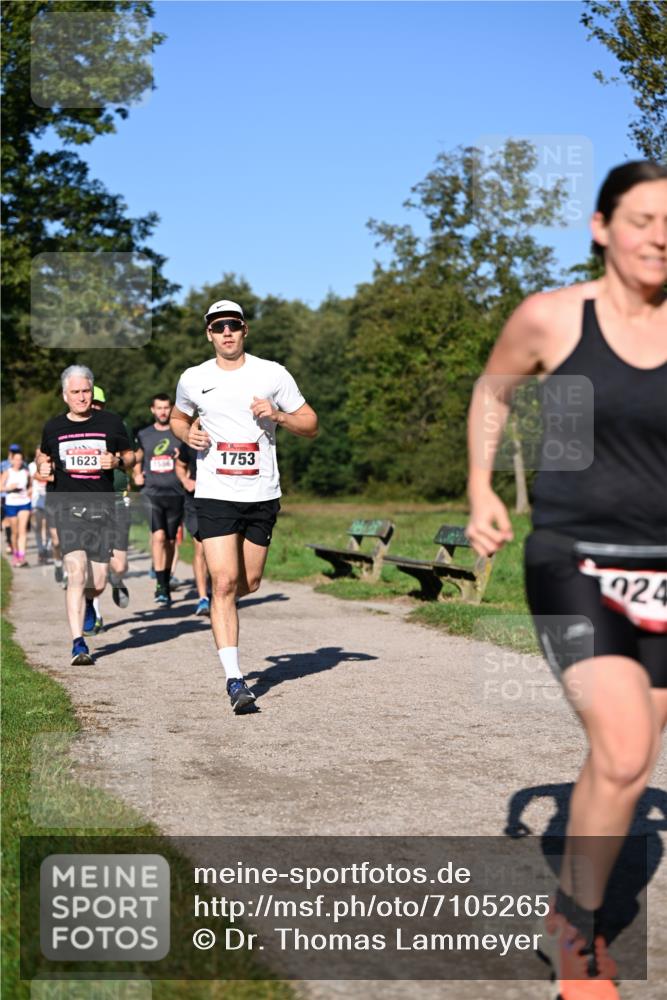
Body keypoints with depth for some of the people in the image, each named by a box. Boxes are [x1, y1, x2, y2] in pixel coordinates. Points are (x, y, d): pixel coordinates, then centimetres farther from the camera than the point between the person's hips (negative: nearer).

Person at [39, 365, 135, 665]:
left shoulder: (110, 422, 6)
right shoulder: (53, 427, 8)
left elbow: (130, 456, 14)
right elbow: (44, 454, 25)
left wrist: (118, 461, -8)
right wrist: (43, 467, 3)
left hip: (102, 507, 1)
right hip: (67, 505, -1)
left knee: (98, 583, 4)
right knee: (77, 573, -18)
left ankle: (83, 606, 42)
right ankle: (78, 644, -17)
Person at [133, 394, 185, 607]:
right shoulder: (144, 435, 12)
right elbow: (136, 458, 28)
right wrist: (137, 475, 11)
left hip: (175, 494, 0)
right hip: (151, 493, 0)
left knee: (170, 541, 8)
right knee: (158, 536, -19)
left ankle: (166, 583, 24)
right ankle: (161, 585, -19)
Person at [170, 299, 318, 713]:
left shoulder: (273, 374, 0)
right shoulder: (193, 379, 4)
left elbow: (311, 425, 5)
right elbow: (178, 417, 24)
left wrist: (278, 415, -14)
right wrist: (188, 434, 1)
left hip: (262, 493, 1)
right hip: (215, 495, -1)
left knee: (249, 583, 9)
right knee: (224, 583, -12)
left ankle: (221, 609, 46)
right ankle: (234, 678, -10)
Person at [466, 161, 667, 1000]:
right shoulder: (550, 318, -5)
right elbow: (492, 390, 13)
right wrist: (481, 492, 5)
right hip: (572, 562, -4)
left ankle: (578, 902, 39)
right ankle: (580, 922, 5)